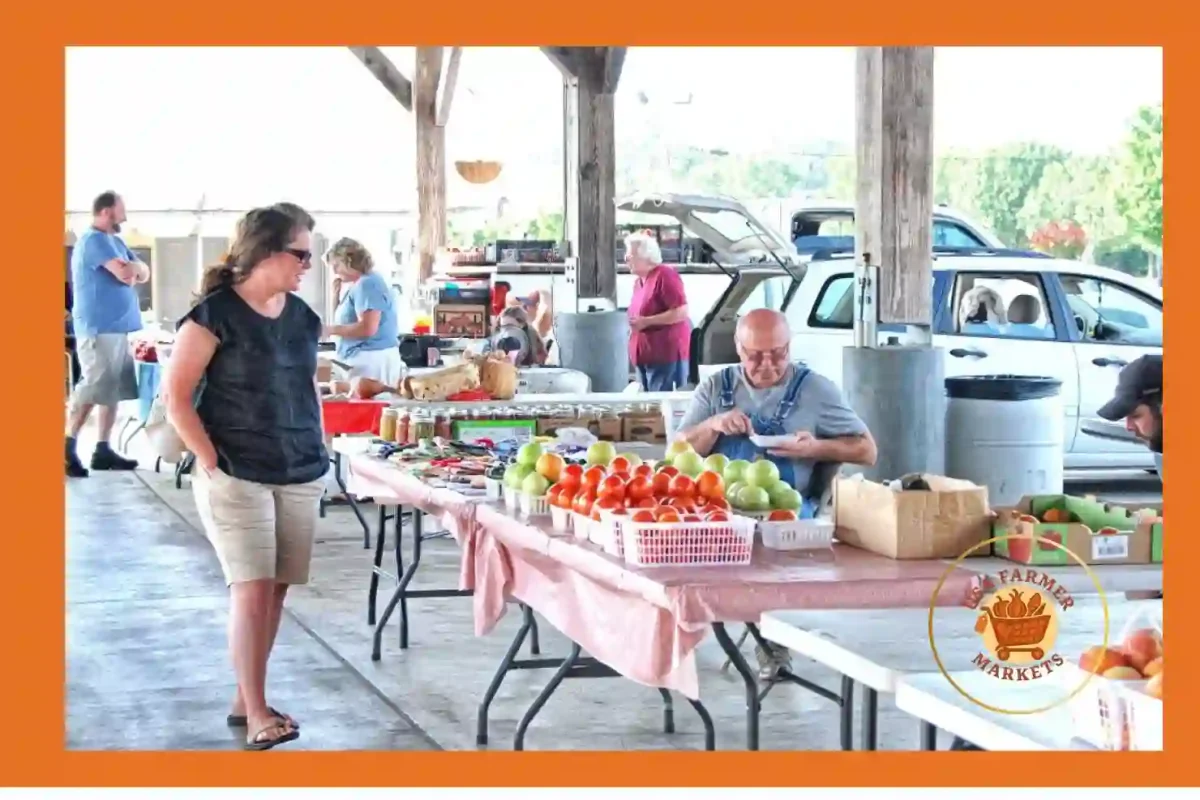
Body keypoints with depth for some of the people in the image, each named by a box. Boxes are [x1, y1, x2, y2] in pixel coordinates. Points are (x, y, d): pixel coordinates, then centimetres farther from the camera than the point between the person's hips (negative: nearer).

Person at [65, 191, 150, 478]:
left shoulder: (114, 241, 20)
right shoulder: (94, 240, -11)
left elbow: (143, 273, 15)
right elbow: (125, 273, -22)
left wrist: (131, 269, -7)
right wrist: (133, 267, 0)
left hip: (116, 328, 10)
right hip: (98, 329, -10)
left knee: (114, 390, 8)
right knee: (91, 388, -12)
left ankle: (103, 450, 11)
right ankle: (68, 448, -9)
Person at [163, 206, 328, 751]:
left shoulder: (303, 317, 10)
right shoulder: (214, 314, -10)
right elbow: (177, 398, -9)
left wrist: (320, 450, 13)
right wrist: (212, 462, -13)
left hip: (300, 476, 6)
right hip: (236, 476, -6)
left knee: (276, 589, 7)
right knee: (252, 588, -10)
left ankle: (247, 700, 19)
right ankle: (256, 713, -4)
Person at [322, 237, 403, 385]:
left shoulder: (367, 284, -12)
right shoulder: (358, 285, 19)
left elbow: (368, 328, -22)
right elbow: (348, 321, 24)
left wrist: (331, 330, -15)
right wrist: (338, 296, 14)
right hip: (362, 361, 10)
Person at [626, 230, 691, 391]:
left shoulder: (665, 276, -12)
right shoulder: (639, 282, 17)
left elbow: (681, 312, -19)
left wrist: (646, 322, -19)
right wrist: (633, 324, 11)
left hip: (667, 354, -9)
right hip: (645, 355, 9)